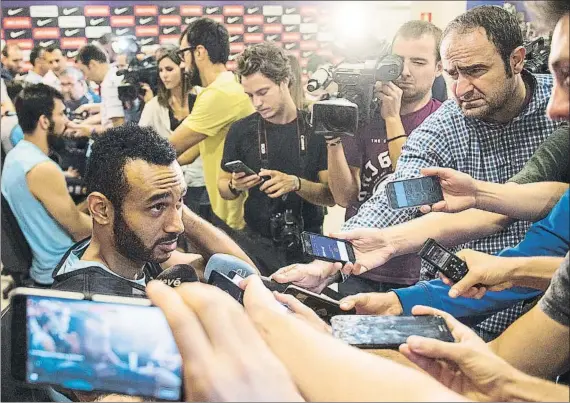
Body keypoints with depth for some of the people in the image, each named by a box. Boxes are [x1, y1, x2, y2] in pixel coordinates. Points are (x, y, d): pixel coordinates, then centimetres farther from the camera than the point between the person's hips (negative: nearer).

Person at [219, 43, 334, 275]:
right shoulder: (241, 130, 2)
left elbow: (332, 195, -5)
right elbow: (223, 186, 12)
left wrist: (296, 184, -23)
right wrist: (234, 186, -11)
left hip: (308, 242, -1)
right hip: (257, 242, 1)